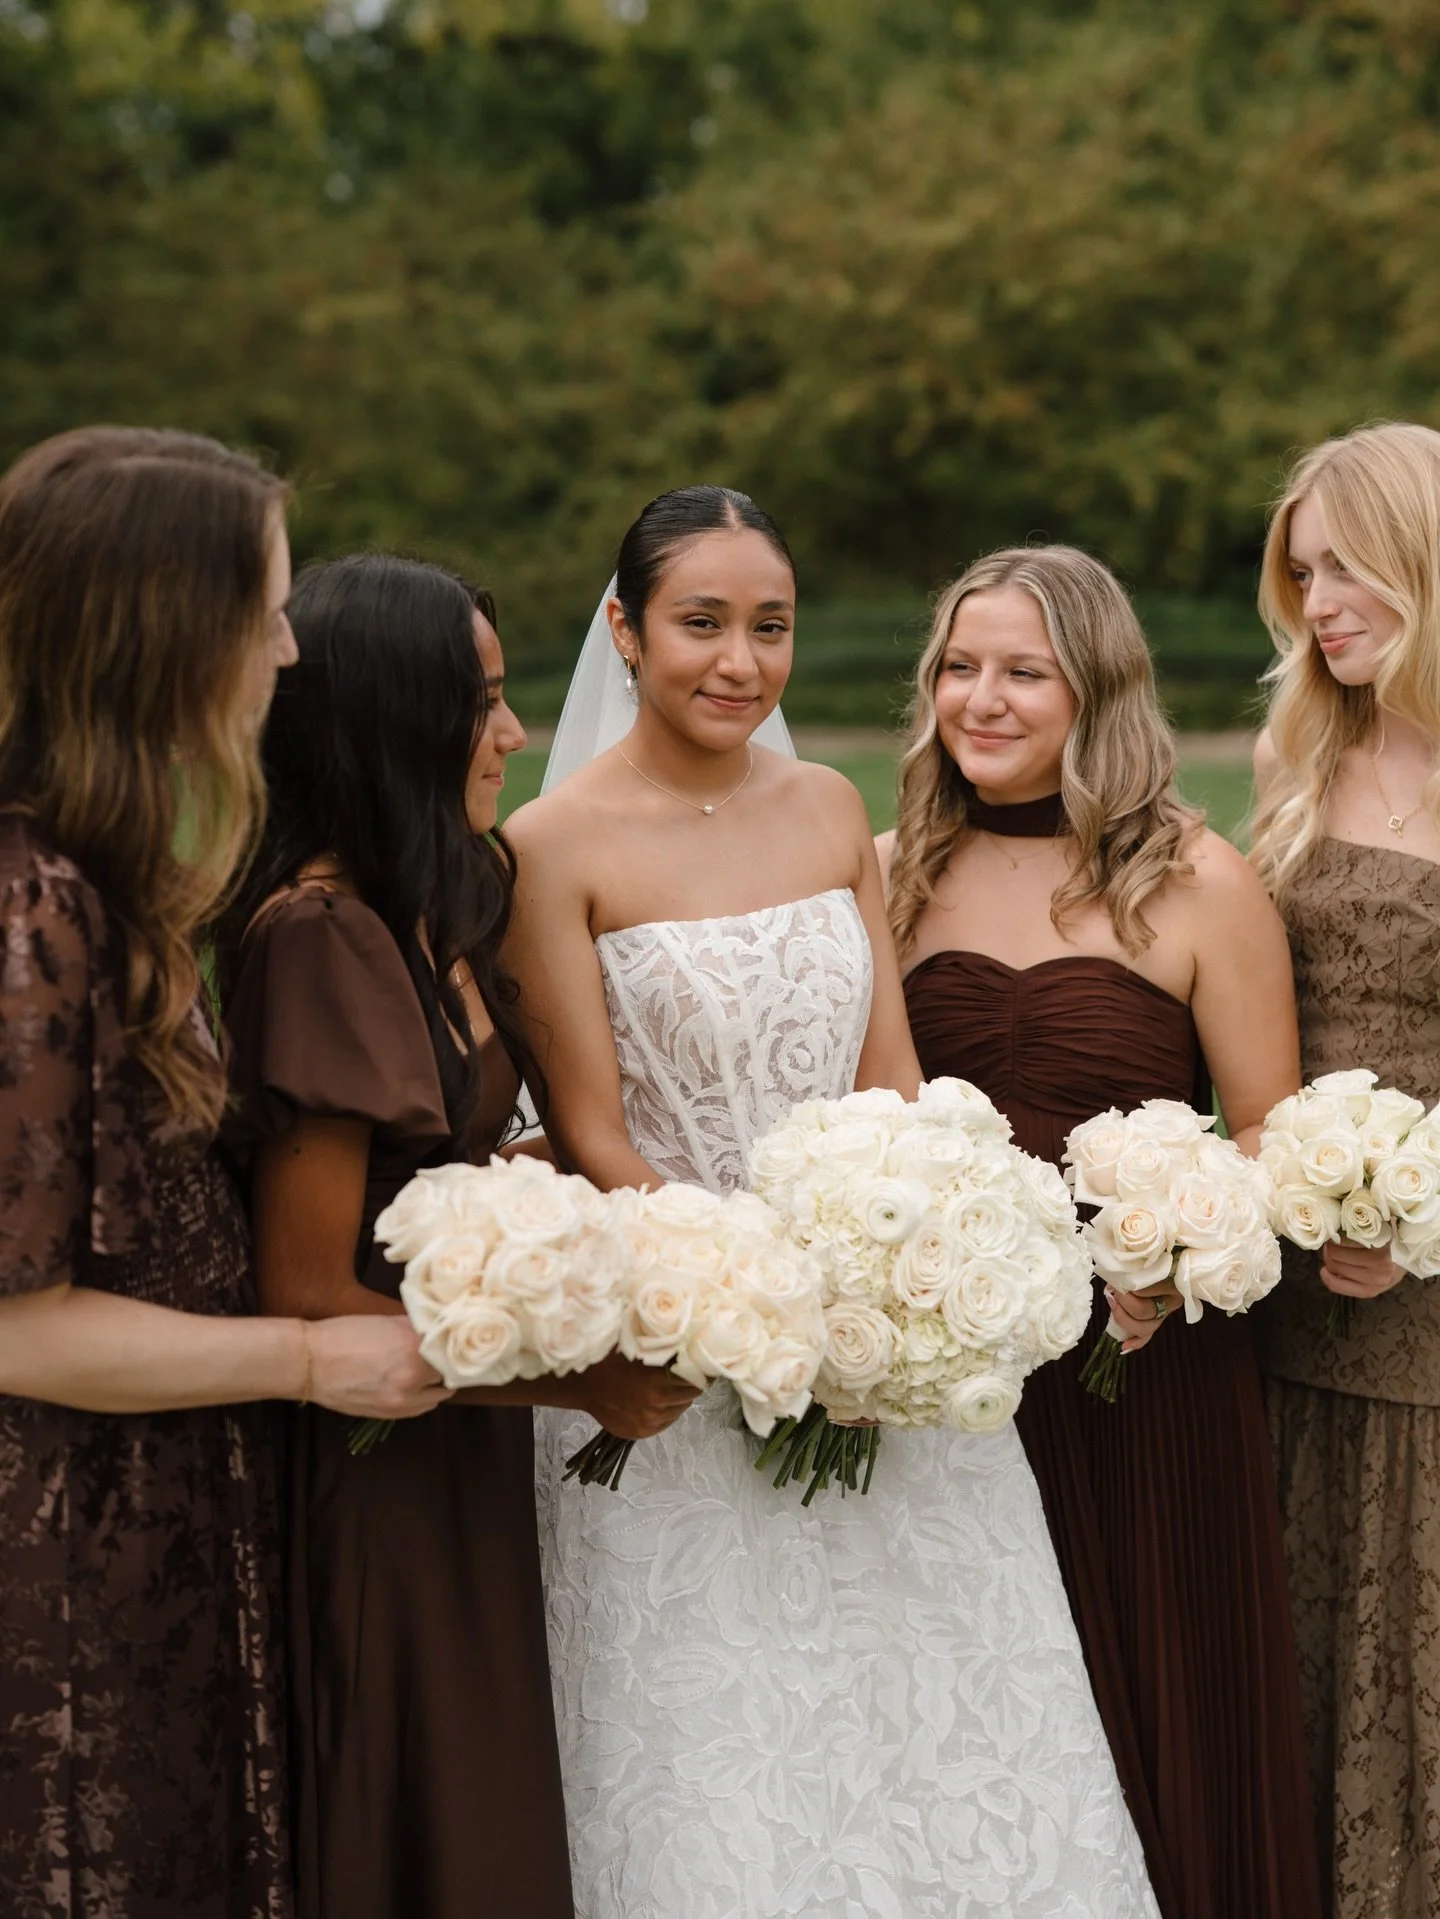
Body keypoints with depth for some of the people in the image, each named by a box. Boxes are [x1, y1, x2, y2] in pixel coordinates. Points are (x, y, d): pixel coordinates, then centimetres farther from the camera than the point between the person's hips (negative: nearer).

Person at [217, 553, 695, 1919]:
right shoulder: (314, 931, -21)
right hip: (377, 1484, -8)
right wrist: (585, 1383, -16)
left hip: (472, 1463, 8)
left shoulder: (441, 906, 6)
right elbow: (310, 1296, -21)